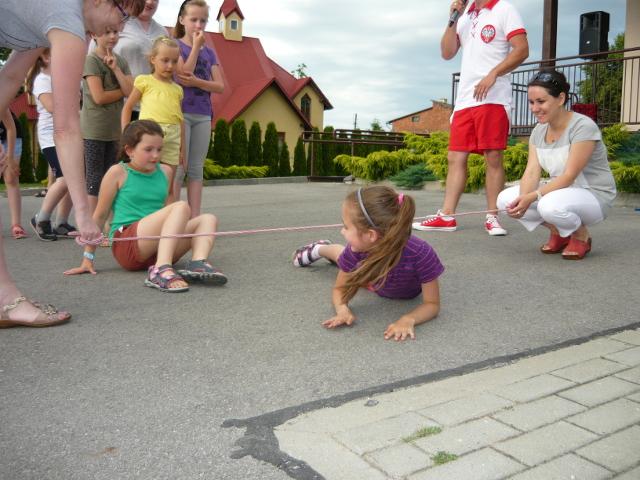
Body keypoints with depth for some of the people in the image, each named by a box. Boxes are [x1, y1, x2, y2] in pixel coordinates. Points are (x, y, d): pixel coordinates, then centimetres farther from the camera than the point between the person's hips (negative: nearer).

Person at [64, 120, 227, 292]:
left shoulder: (165, 171, 14)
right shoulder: (118, 172, -1)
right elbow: (100, 215, 3)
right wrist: (88, 258, 3)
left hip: (158, 250, 6)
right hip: (126, 247, -6)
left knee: (208, 219, -8)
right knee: (181, 207, -25)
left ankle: (198, 263, -36)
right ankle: (161, 271, -43)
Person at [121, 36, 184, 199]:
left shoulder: (177, 89, 17)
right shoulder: (145, 81, 7)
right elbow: (127, 107, 8)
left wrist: (182, 148, 14)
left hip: (173, 138, 4)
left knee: (168, 187, 6)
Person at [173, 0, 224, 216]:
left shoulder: (209, 52, 15)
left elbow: (220, 86, 4)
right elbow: (185, 74, -13)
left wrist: (197, 82, -13)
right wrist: (196, 46, -8)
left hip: (203, 115, 5)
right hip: (181, 112, -5)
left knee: (196, 169, 4)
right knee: (178, 168, -7)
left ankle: (195, 218, 6)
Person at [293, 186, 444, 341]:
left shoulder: (420, 254, -49)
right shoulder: (356, 249, -39)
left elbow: (432, 304, -36)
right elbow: (339, 289, -24)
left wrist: (408, 319, -56)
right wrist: (343, 310, -46)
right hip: (375, 282, 1)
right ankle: (319, 249, 54)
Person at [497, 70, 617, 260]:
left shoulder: (583, 126, -20)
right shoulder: (538, 131, 1)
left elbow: (569, 176, -25)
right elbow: (532, 172, -10)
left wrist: (532, 197, -36)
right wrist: (523, 199, -30)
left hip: (593, 195, -7)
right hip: (561, 191, 7)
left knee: (551, 206, -39)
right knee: (505, 199, -13)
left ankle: (581, 236, -3)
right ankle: (558, 232, 8)